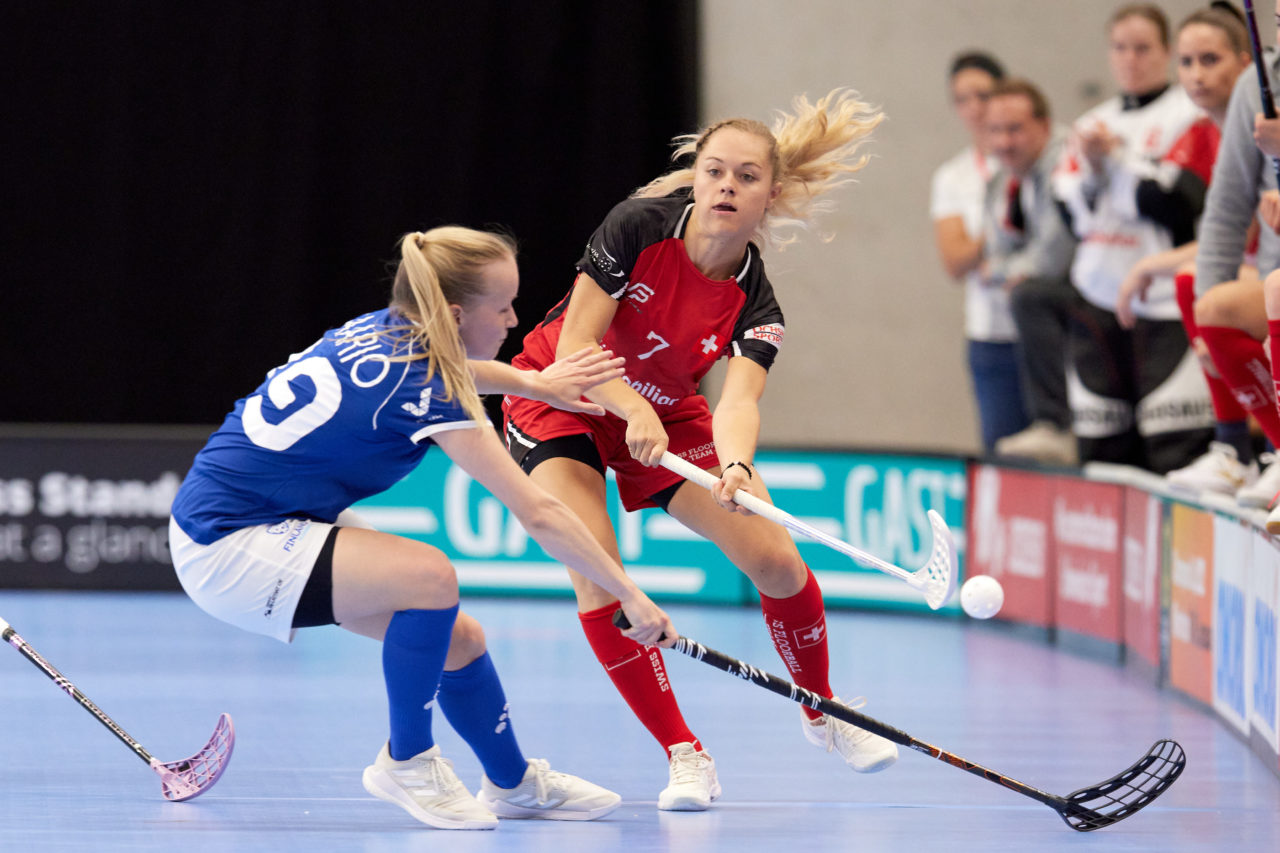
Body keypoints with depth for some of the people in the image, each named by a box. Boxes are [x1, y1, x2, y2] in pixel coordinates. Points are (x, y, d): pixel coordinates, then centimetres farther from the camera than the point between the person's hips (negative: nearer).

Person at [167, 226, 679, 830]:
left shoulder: (384, 330, -1)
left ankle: (513, 782, 33)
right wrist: (630, 596, -17)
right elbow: (539, 515, -23)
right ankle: (406, 762, -6)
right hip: (225, 550, -10)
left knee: (456, 639, 9)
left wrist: (536, 385, 23)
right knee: (428, 577, -28)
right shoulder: (425, 396, -25)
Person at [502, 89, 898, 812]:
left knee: (775, 558, -10)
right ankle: (684, 755, -13)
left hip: (664, 412, 3)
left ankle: (823, 714, 17)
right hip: (563, 400, -3)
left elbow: (739, 404, -36)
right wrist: (634, 411, -43)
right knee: (596, 576, -23)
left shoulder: (754, 306, -20)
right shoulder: (638, 227, -25)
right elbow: (574, 349, -26)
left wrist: (736, 468, -58)